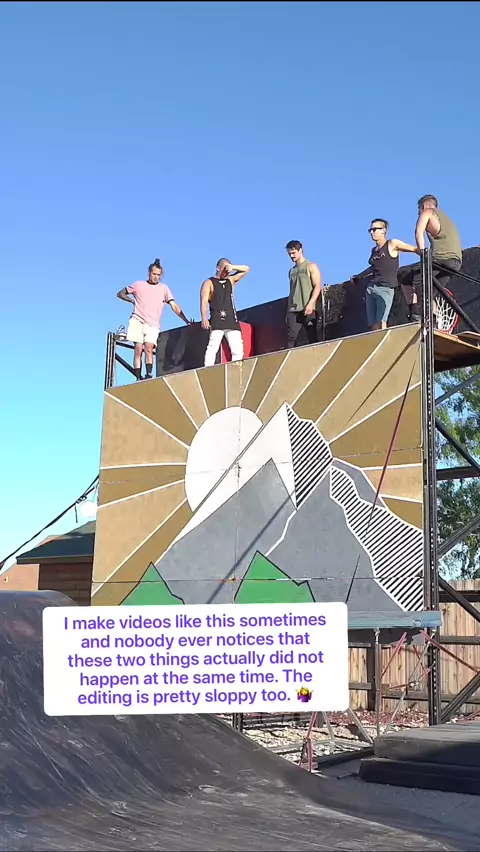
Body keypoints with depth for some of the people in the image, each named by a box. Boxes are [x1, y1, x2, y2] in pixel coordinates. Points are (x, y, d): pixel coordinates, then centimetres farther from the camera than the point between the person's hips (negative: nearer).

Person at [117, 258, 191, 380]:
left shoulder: (164, 288, 11)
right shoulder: (139, 285, 12)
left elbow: (174, 306, 5)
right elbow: (120, 294, 19)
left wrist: (187, 321, -4)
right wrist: (133, 301, 5)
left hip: (152, 325, 0)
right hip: (137, 321, 0)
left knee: (149, 348, -20)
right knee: (138, 350, -8)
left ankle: (149, 376, -28)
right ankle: (138, 379, -10)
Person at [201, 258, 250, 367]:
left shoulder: (230, 280, 23)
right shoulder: (209, 283, 6)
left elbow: (246, 269, 24)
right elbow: (204, 301, -6)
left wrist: (232, 267, 7)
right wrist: (204, 319, -21)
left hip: (232, 320, 6)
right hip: (217, 320, -5)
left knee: (238, 349, -2)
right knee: (213, 347, -17)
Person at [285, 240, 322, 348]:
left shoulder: (311, 267, 5)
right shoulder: (291, 271, 21)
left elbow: (317, 287, -5)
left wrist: (310, 304, -18)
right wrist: (288, 311, 14)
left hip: (308, 309, -5)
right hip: (293, 310, 5)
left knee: (312, 337, -6)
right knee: (291, 337, -8)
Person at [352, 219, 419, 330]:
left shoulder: (392, 244, 0)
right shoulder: (374, 250, 17)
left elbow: (415, 249, -2)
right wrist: (358, 277, 41)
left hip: (385, 289, -6)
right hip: (370, 288, 6)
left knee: (381, 324, -19)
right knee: (373, 326, -2)